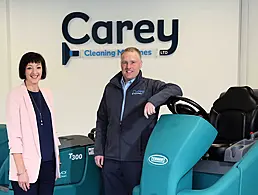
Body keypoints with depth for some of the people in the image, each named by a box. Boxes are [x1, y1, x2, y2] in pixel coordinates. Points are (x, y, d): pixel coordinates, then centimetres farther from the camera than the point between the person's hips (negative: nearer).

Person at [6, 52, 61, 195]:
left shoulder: (47, 94, 11)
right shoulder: (16, 95, -6)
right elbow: (14, 135, -10)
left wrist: (57, 156, 11)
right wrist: (21, 170, -15)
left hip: (49, 163, 5)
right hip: (28, 165, -5)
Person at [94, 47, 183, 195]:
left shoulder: (150, 86, 2)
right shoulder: (111, 88, 13)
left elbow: (175, 90, -15)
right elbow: (101, 120, 17)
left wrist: (153, 101, -31)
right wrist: (99, 150, 11)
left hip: (137, 159, -3)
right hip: (111, 159, 4)